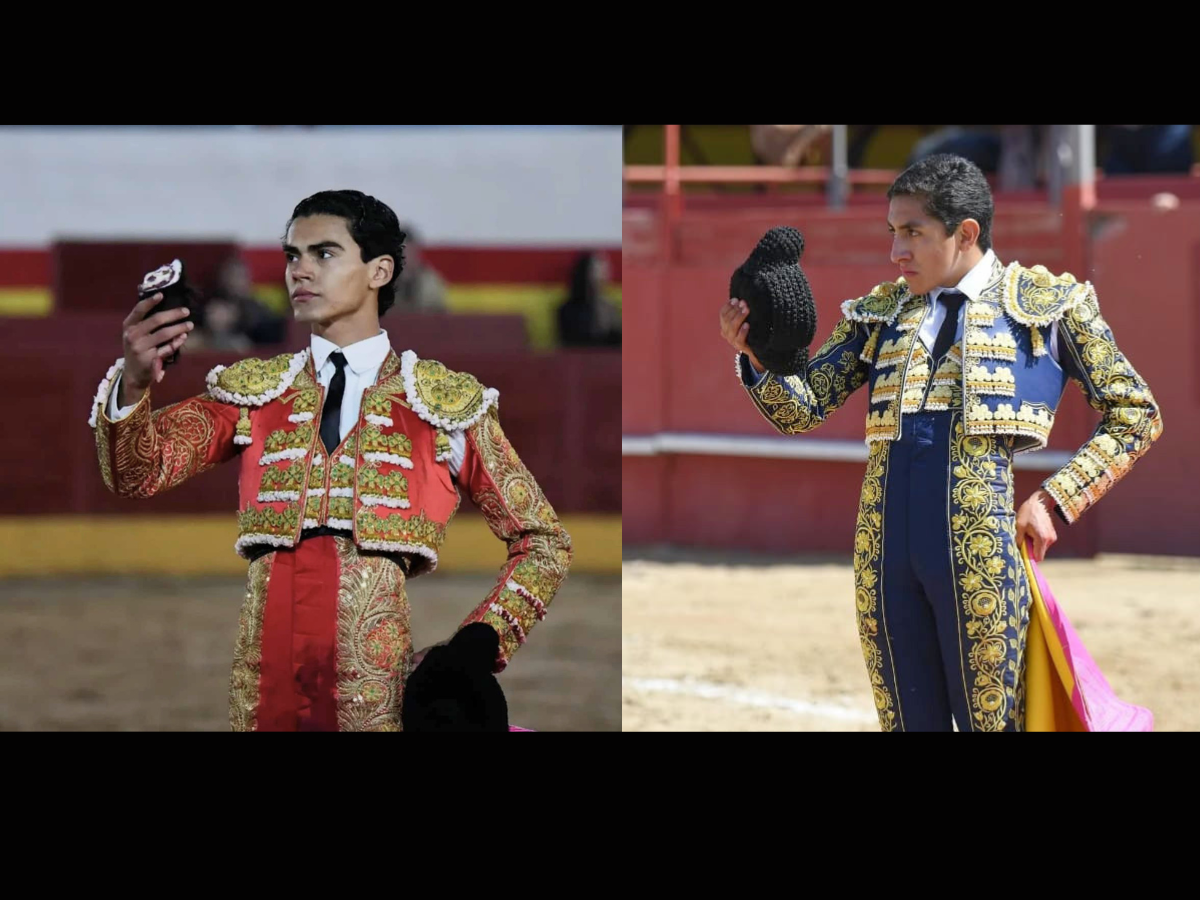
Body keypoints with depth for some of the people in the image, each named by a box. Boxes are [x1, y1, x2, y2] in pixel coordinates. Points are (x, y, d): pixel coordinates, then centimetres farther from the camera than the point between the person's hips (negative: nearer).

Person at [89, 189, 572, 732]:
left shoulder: (449, 404, 7)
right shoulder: (251, 392, 12)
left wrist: (474, 649, -3)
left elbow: (543, 542, 10)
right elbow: (140, 472, -1)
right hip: (266, 697, 2)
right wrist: (132, 385, -22)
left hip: (389, 697, -2)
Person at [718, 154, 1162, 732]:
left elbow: (1136, 415, 7)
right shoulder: (879, 313, 17)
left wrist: (1053, 503, -3)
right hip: (885, 548, 4)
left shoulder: (1049, 305, 6)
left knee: (990, 720, 1)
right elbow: (801, 408, 14)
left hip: (982, 547, -4)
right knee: (908, 721, 8)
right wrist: (758, 355, -7)